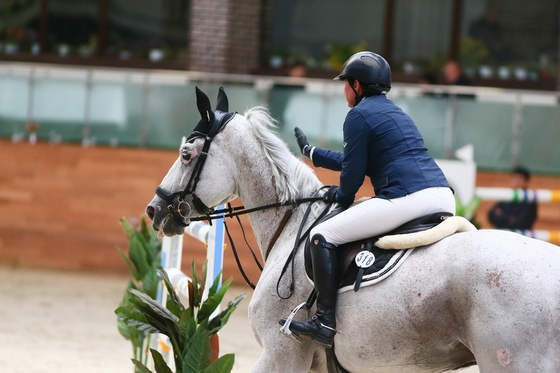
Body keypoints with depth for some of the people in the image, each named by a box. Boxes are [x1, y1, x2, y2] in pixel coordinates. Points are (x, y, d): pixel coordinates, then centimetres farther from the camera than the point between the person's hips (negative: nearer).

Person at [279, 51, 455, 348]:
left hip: (407, 199, -9)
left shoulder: (359, 115, 2)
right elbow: (357, 160, 38)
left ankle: (325, 323, -12)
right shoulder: (395, 112, 29)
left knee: (323, 235, -3)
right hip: (444, 197, 9)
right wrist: (312, 153, 49)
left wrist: (341, 197, 21)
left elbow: (353, 171, -1)